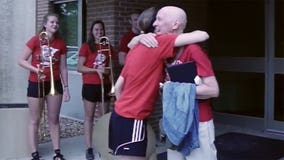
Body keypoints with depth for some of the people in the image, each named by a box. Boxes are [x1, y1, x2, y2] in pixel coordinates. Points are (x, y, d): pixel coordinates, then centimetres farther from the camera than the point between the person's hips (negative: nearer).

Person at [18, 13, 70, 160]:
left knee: (54, 119, 9)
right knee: (34, 120, 5)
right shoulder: (35, 40, -9)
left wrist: (66, 87, 3)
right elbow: (21, 61, -6)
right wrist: (36, 69, -22)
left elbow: (63, 68, 6)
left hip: (54, 84, 3)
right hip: (36, 84, -3)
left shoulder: (61, 44, 1)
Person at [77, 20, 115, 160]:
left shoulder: (108, 47, 11)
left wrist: (107, 71, -5)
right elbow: (79, 68, -6)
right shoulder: (86, 46, -1)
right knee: (89, 117, 2)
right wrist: (96, 70, -17)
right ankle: (89, 148, 6)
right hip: (90, 86, -3)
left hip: (104, 86, 4)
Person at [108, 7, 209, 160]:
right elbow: (203, 36, -17)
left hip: (121, 115, 9)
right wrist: (187, 34, 4)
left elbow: (118, 86, 14)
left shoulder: (136, 48, 12)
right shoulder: (159, 43, -12)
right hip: (132, 119, -9)